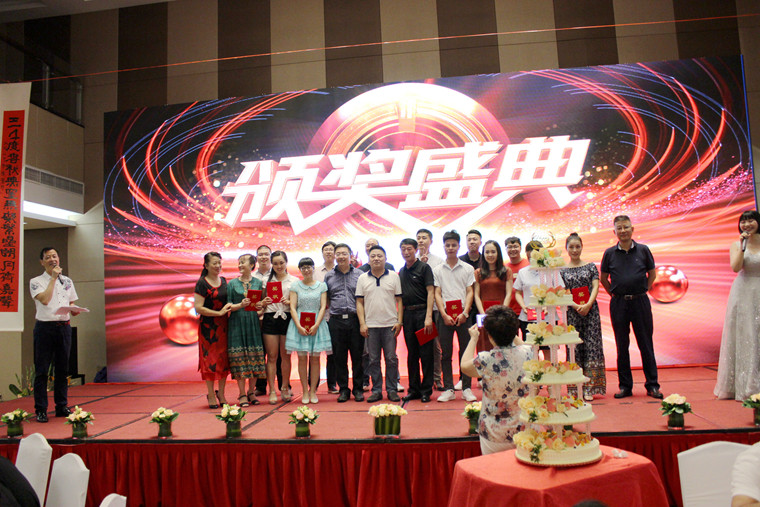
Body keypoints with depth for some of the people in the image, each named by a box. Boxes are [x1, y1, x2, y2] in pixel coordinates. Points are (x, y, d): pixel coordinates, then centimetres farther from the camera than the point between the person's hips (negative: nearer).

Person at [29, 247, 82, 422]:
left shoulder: (67, 281, 14)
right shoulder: (36, 281, 1)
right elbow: (44, 299, -17)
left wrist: (75, 310, -6)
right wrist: (53, 278, -10)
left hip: (64, 327, 4)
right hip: (45, 327, -4)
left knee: (63, 368, 8)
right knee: (42, 369, -1)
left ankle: (62, 406, 17)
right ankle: (41, 410, 6)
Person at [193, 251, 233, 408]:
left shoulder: (223, 280, 11)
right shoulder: (202, 283, -8)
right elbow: (198, 308, -14)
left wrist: (230, 308, 4)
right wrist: (219, 313, -15)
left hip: (223, 325, 6)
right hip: (208, 326, -5)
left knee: (224, 358, 7)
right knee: (210, 359, 0)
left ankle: (221, 394, 20)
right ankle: (211, 395, 13)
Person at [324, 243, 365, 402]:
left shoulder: (359, 274, 7)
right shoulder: (329, 276, 12)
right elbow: (325, 299, 15)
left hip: (355, 319, -1)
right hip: (336, 321, 1)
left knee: (357, 356, 2)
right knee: (339, 356, 5)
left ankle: (358, 389, 14)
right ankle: (343, 389, 15)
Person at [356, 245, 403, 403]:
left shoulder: (394, 276, 4)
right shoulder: (363, 279, 6)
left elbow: (399, 300, 4)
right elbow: (359, 302, 6)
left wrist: (399, 321, -3)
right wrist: (362, 323, -3)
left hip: (390, 324, -1)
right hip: (370, 325, 1)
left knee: (391, 358, 2)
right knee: (373, 360, 6)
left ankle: (392, 390, 13)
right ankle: (376, 390, 15)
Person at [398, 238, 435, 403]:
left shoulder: (424, 267, -3)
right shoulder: (401, 271, 14)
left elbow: (430, 292, -9)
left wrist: (428, 316, -17)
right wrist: (400, 317, 9)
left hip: (422, 312, -5)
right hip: (408, 314, 6)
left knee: (425, 352, -2)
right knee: (411, 353, 10)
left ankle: (426, 390, 6)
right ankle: (414, 389, 18)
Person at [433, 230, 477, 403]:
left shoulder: (468, 268, 8)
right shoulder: (437, 270, 9)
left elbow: (470, 292, 3)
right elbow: (437, 294, 4)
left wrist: (464, 313, -10)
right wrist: (444, 315, -8)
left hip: (463, 315, 0)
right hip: (445, 316, 1)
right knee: (446, 353, 2)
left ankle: (467, 388, 10)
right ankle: (448, 389, 9)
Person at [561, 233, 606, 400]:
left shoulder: (591, 266, 7)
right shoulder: (562, 270, 6)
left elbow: (596, 286, -2)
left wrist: (588, 305, -16)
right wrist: (576, 307, -13)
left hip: (590, 310, 0)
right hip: (571, 312, 0)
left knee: (592, 346, -2)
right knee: (574, 347, 0)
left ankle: (589, 388, 3)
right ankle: (575, 389, 7)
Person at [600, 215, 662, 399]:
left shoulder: (643, 250, 3)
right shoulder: (610, 253, 3)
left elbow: (652, 274, 13)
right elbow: (603, 278, 12)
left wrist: (643, 290, 5)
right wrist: (614, 293, 5)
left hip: (640, 302, 0)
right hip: (618, 303, 0)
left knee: (646, 344, 4)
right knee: (622, 345, 6)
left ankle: (652, 385, 14)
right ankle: (625, 386, 15)